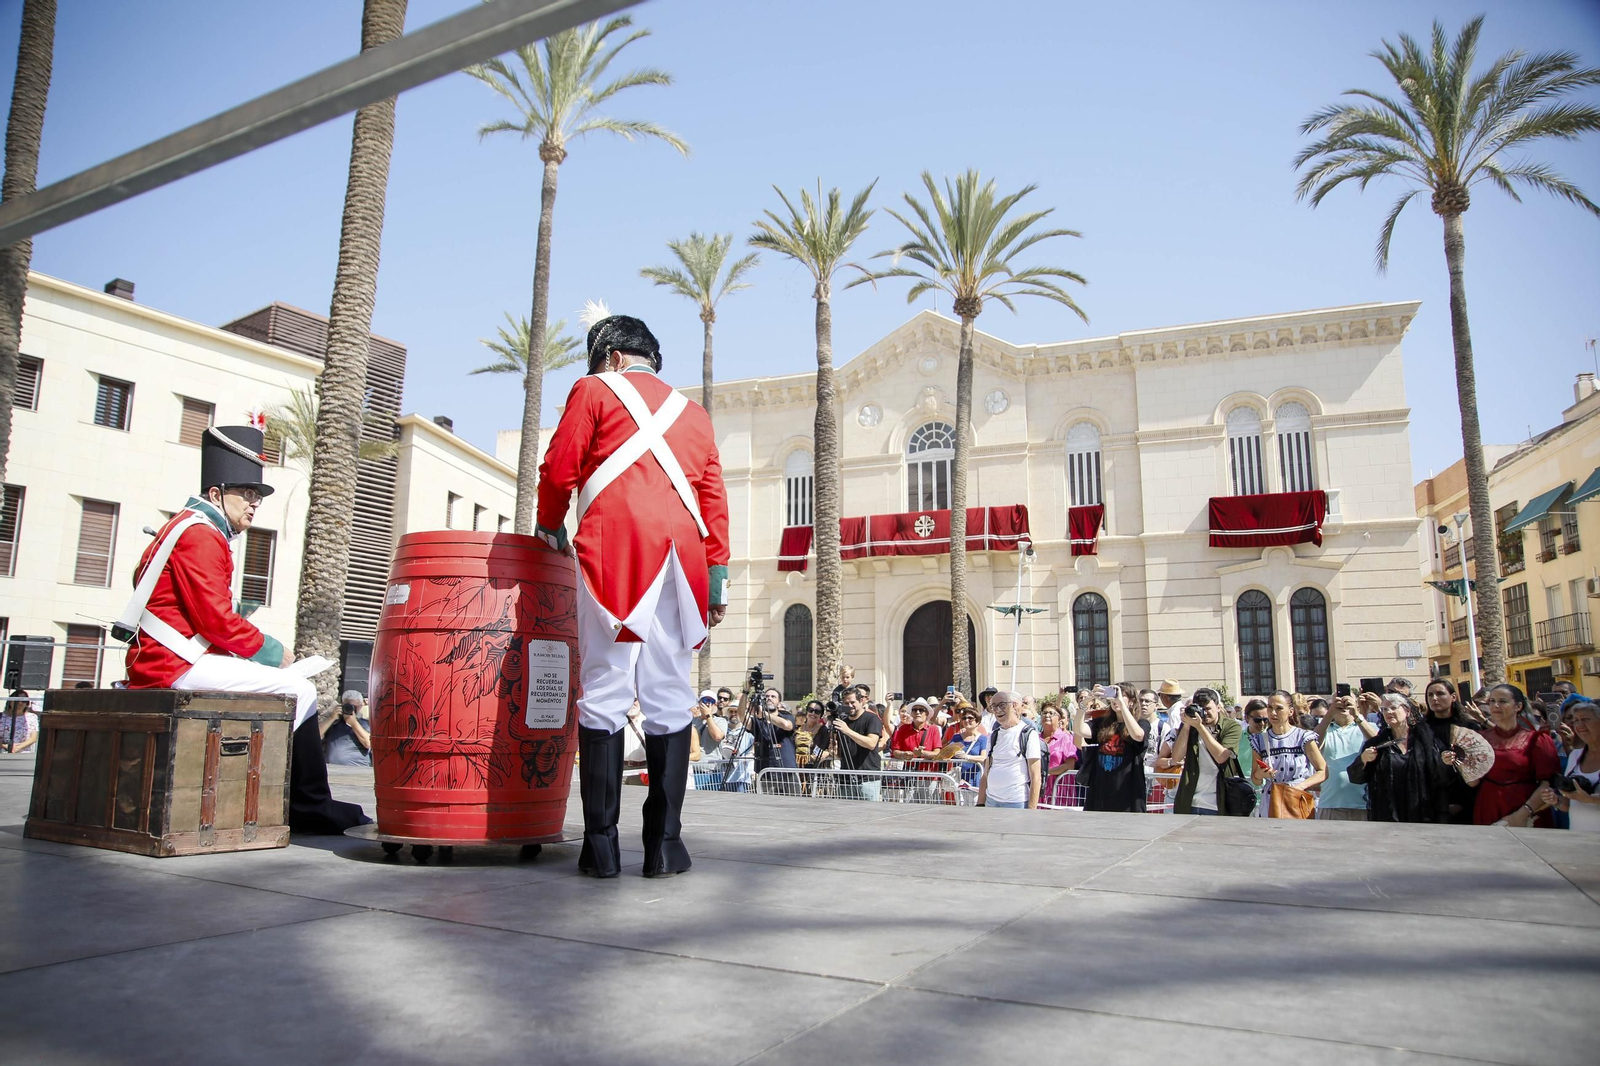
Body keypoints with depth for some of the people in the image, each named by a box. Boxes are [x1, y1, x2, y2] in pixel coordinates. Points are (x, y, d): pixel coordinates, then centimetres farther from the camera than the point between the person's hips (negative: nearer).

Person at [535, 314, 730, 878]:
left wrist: (549, 525, 23)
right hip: (681, 553, 4)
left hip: (613, 546, -3)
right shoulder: (693, 412, 25)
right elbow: (713, 495, 15)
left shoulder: (595, 389, 14)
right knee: (669, 696, 2)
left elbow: (559, 469, 6)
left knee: (604, 690, -3)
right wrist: (717, 572, 11)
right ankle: (664, 843, 0)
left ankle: (601, 843, -4)